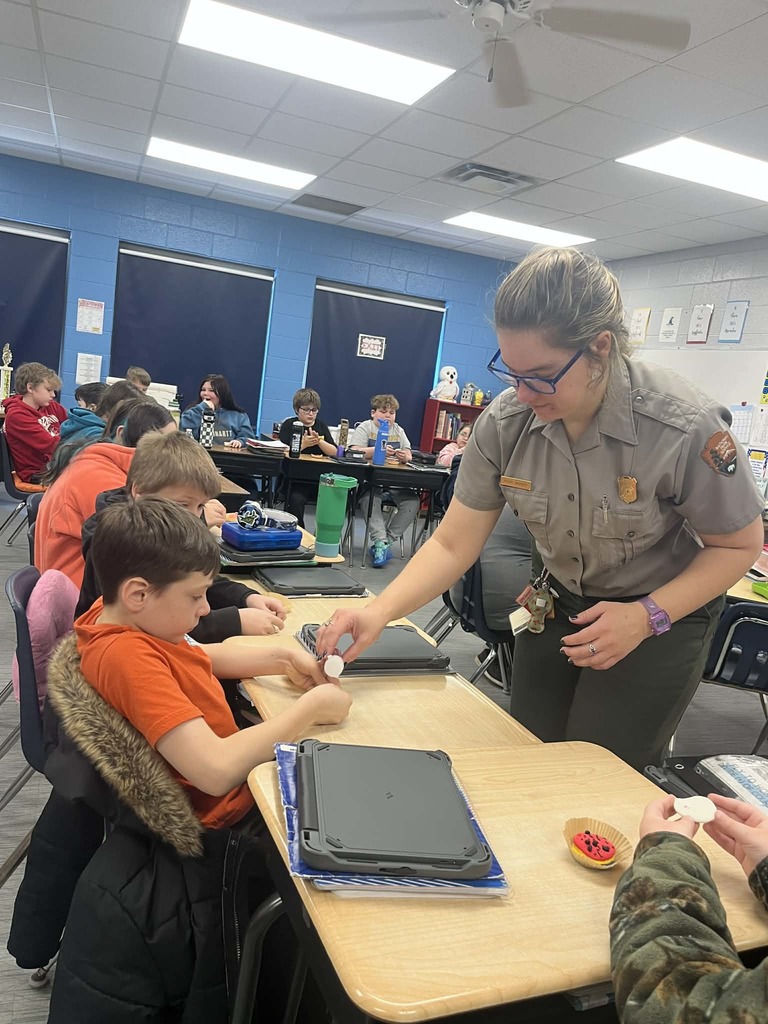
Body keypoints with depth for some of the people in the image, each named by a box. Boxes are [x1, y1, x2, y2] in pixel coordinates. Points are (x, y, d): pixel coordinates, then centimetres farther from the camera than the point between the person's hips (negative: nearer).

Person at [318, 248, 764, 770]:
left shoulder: (685, 427, -29)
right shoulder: (505, 420, -19)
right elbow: (452, 544, -14)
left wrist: (647, 616, -25)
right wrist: (380, 611, -29)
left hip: (664, 614, -3)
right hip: (558, 603, 4)